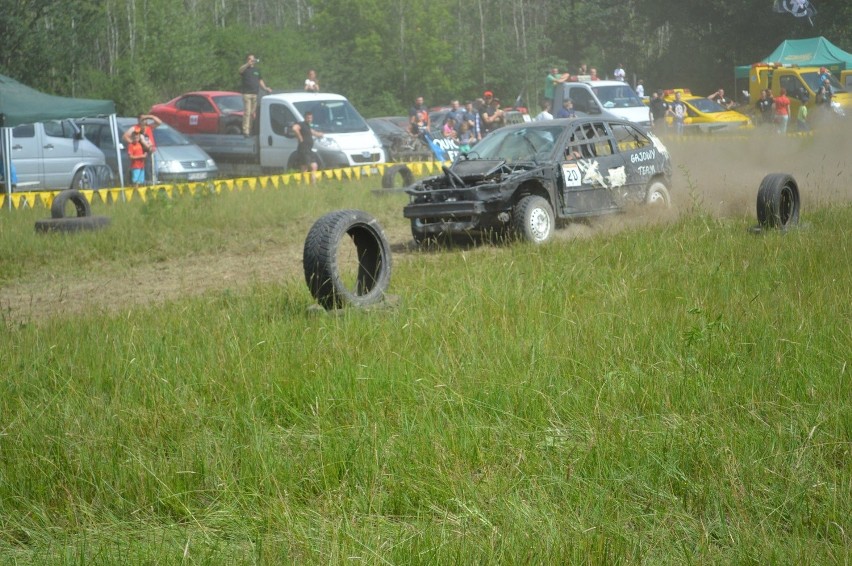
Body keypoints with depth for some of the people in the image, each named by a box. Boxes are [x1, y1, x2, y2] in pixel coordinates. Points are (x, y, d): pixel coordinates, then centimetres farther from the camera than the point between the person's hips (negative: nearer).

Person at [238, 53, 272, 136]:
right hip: (247, 93, -6)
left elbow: (260, 80, 25)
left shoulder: (257, 70, 15)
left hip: (255, 94, 6)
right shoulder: (245, 68, -4)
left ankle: (250, 129, 18)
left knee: (253, 113, 9)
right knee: (247, 112, -13)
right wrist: (248, 64, -47)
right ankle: (245, 131, -16)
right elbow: (241, 70, -28)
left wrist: (265, 88, 9)